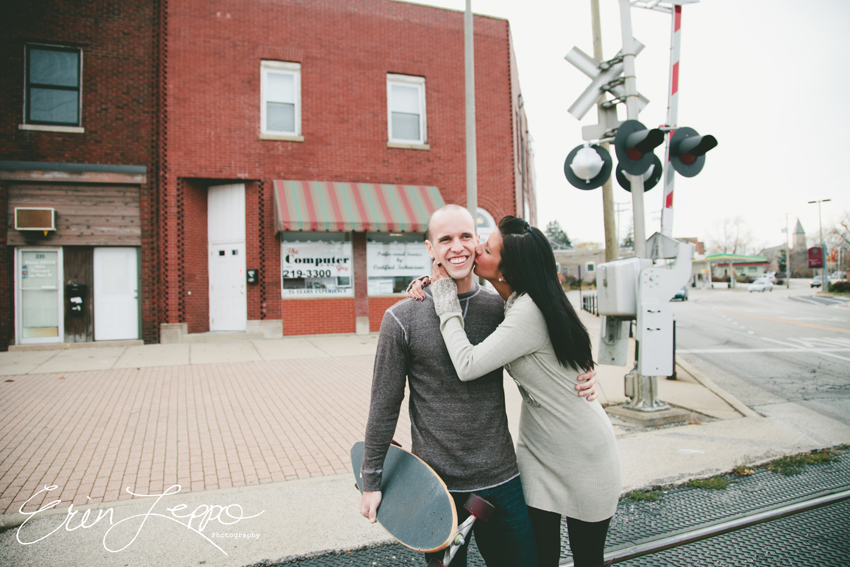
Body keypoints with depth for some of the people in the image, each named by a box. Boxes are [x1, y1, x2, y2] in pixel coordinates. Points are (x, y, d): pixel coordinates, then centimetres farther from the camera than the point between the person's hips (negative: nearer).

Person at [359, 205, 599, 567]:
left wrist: (582, 375, -5)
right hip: (437, 485, -2)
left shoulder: (499, 307, -1)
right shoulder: (403, 319, -10)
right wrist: (371, 481, 1)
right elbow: (384, 406, -4)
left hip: (502, 479, 3)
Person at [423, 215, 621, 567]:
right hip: (539, 450, 7)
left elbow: (468, 366, -32)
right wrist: (435, 284, -5)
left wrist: (445, 296, -23)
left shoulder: (528, 313, -30)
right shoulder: (516, 302, -3)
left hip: (582, 456, -7)